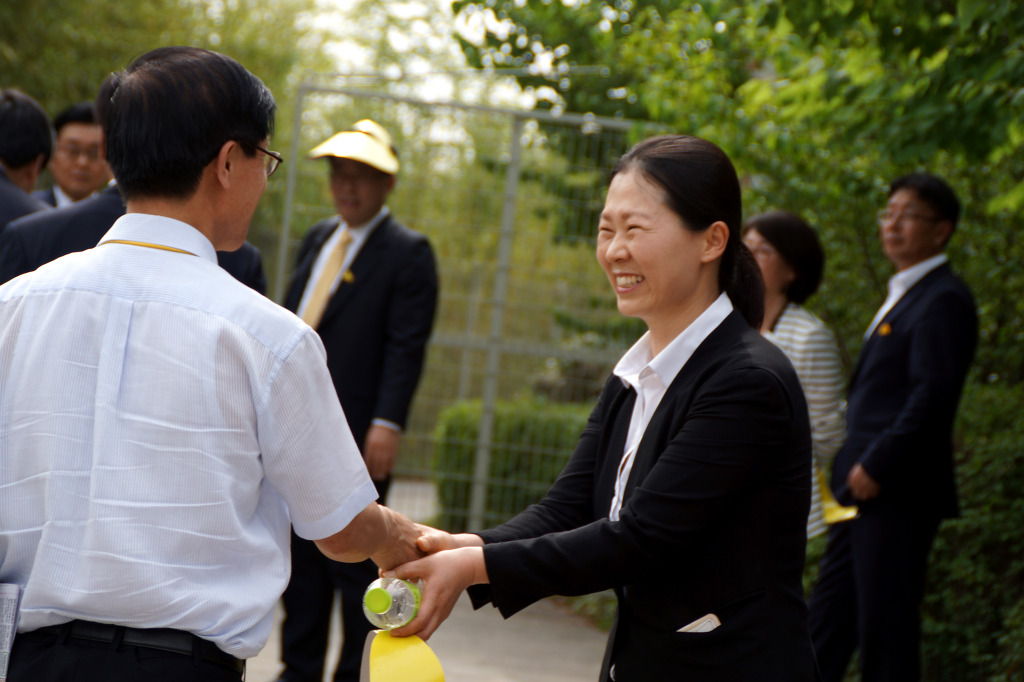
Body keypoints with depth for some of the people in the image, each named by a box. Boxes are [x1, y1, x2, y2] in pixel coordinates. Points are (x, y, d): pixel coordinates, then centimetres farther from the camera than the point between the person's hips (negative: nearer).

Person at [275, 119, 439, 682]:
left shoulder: (407, 252, -5)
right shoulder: (317, 239, 17)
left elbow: (407, 346, -11)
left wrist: (387, 424, -19)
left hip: (356, 436, -7)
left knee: (356, 561, -2)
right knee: (300, 554, 10)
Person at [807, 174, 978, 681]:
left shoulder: (944, 300, -12)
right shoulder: (903, 296, 19)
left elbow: (933, 395, -20)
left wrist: (876, 466, -20)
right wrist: (850, 467, 14)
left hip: (898, 493, -10)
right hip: (866, 490, 10)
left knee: (885, 625, -3)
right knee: (828, 618, 13)